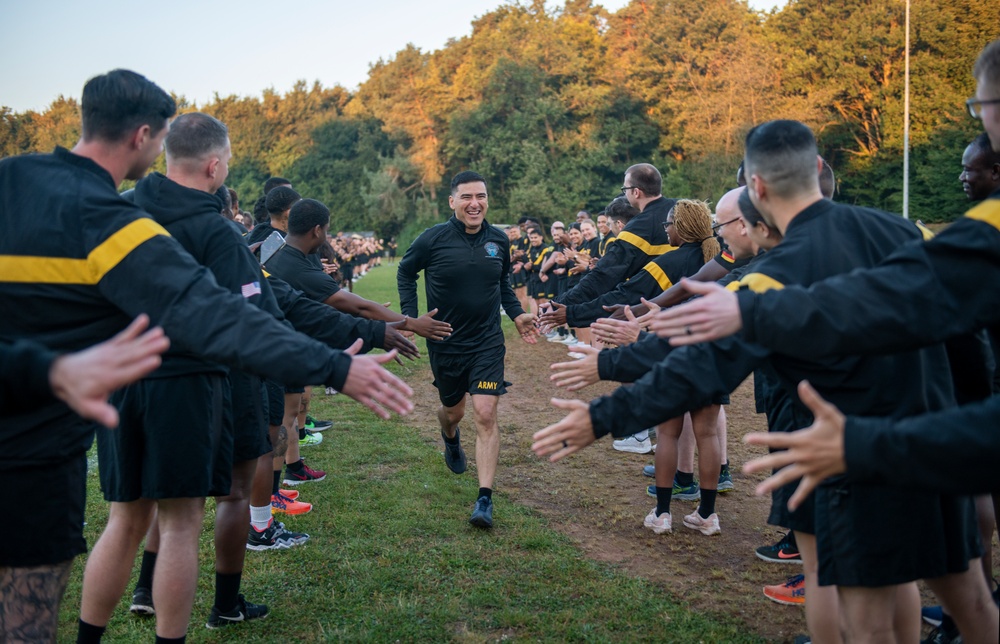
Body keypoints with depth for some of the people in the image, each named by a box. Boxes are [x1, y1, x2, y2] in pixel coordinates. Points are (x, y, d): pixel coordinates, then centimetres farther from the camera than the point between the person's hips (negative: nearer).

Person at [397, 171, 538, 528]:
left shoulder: (498, 240, -2)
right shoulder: (433, 239, -12)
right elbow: (405, 273, 4)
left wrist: (517, 313, 3)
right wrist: (410, 316, -6)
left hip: (487, 342, 1)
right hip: (445, 342, 0)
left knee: (485, 415, -11)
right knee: (453, 410, 18)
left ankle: (485, 499, -8)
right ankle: (450, 439, 57)